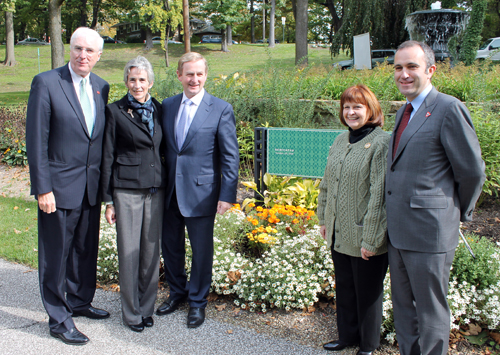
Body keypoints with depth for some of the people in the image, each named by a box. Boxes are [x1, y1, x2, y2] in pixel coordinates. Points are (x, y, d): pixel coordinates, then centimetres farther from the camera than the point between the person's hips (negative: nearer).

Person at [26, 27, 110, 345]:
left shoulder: (101, 86, 6)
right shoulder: (46, 83, -10)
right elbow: (36, 140, -12)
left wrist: (104, 181, 9)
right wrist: (42, 188, -14)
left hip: (91, 187, 6)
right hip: (60, 187, -5)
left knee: (86, 248, 18)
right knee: (56, 254, 6)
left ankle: (80, 302, 37)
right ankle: (58, 319, 20)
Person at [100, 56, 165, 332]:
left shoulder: (158, 109, 8)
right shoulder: (116, 111, -4)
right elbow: (108, 157, -3)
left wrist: (166, 185, 9)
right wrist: (108, 200, -4)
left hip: (156, 188, 4)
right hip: (127, 189, -4)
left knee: (151, 250, 10)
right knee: (129, 251, 2)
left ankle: (147, 307, 25)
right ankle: (131, 312, 17)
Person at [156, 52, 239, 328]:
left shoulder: (221, 109, -6)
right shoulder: (167, 106, 7)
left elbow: (230, 157, -7)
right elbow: (162, 147, 11)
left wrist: (227, 195, -12)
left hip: (201, 192, -4)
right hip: (170, 192, 5)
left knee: (201, 250, 7)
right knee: (170, 245, 16)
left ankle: (197, 302, 27)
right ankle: (177, 292, 39)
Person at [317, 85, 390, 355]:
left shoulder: (381, 143, -16)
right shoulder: (340, 141, 9)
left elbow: (379, 195, -19)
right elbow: (326, 183, 17)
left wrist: (371, 239, -19)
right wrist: (323, 219, 17)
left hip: (365, 237, -7)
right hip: (339, 235, 7)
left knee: (367, 292, 10)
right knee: (344, 288, 20)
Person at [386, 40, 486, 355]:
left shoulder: (448, 109, -13)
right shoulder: (404, 112, 15)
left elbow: (472, 171, -10)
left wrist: (459, 213, 3)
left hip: (429, 231, -8)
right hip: (397, 231, 8)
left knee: (431, 311, 6)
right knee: (403, 305, 19)